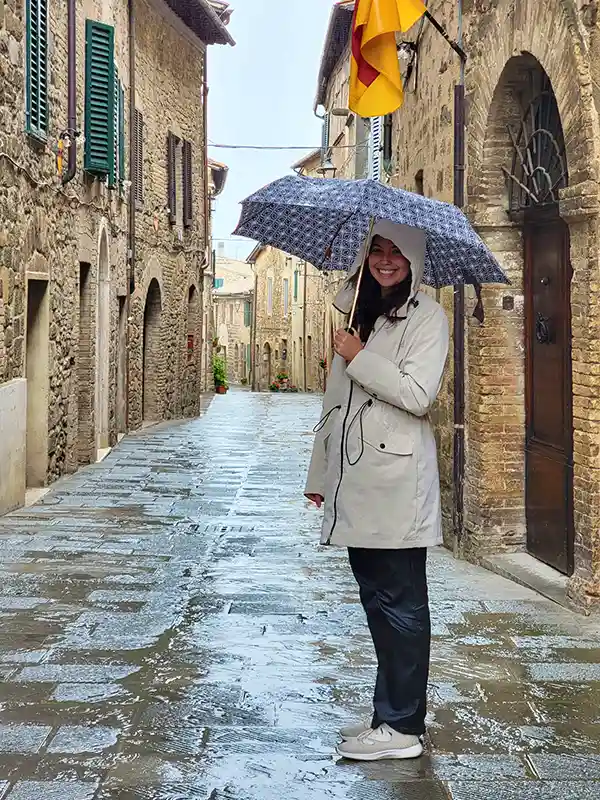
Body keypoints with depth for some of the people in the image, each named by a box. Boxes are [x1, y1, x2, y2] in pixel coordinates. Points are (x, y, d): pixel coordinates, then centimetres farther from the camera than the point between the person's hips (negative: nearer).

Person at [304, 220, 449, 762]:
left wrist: (359, 358, -11)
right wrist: (321, 474, 19)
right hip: (355, 484, 8)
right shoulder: (360, 315, 18)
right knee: (378, 601, 13)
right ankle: (390, 713, 24)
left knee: (399, 605, -1)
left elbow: (417, 394, -19)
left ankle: (402, 727, 8)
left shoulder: (427, 317, -5)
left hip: (396, 485, -7)